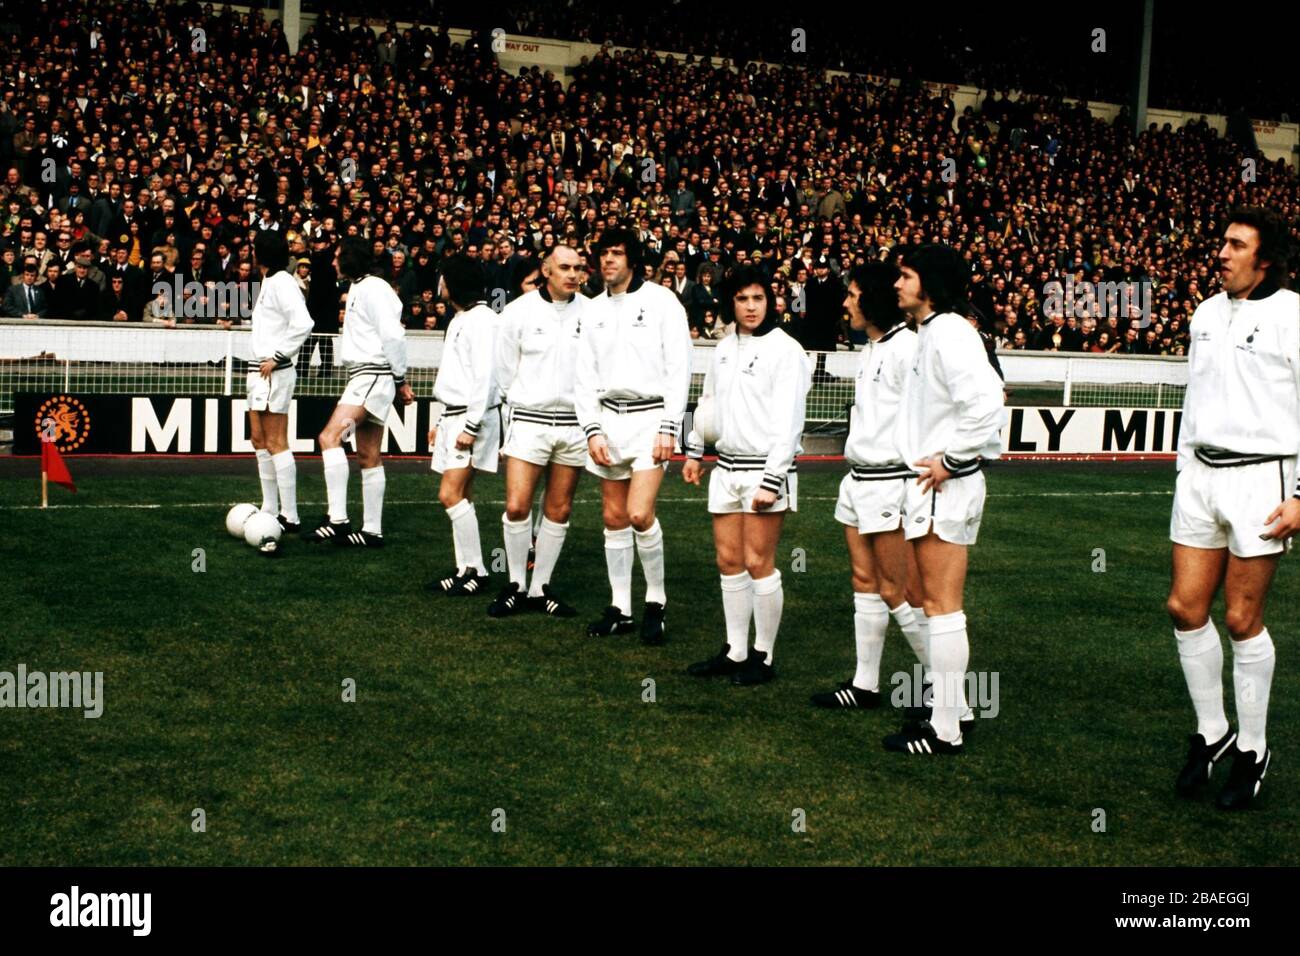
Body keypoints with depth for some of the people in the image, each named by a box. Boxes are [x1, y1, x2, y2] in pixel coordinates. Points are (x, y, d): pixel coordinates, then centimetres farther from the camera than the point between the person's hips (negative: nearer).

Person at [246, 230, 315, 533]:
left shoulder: (281, 282, -13)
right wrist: (262, 362, 12)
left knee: (276, 443, -9)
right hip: (259, 371, 10)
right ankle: (270, 512, 21)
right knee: (259, 440, 14)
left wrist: (277, 358, -20)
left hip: (274, 372, -10)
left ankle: (290, 518, -8)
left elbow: (302, 324, -24)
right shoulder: (268, 282, 17)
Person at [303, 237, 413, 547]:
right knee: (368, 455, 10)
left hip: (373, 375, -11)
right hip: (363, 376, 11)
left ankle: (338, 520, -24)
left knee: (330, 437, -21)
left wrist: (400, 379, -12)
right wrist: (398, 381, 16)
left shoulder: (371, 288, -12)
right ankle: (372, 531, 13)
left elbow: (392, 335, -18)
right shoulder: (358, 288, 19)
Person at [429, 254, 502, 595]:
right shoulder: (459, 319, 19)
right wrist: (442, 422, 22)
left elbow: (485, 376, -19)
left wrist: (471, 426, -22)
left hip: (474, 417, -10)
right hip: (454, 415, 10)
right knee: (460, 496, 8)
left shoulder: (481, 319, -12)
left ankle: (476, 570, -9)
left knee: (452, 494, -14)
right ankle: (465, 568, 11)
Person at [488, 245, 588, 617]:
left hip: (574, 422, 1)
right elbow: (505, 370, 6)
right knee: (517, 507, -8)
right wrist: (526, 404, 8)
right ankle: (516, 584, 10)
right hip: (529, 419, -1)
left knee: (558, 510, 6)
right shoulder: (519, 311, -3)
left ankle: (540, 588, 17)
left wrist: (584, 406, 1)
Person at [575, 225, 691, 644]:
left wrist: (669, 428, -12)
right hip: (608, 417, 5)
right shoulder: (594, 309, 11)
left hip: (650, 417, -5)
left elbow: (679, 367, -6)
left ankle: (656, 601, 2)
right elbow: (585, 374, 11)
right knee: (614, 518, 6)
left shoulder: (660, 300, -4)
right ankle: (620, 608, 14)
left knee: (640, 515, -15)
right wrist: (592, 430, 1)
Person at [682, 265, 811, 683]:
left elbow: (788, 420, -14)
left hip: (766, 468, -7)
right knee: (728, 560, 9)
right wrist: (694, 451, 23)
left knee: (758, 563, -4)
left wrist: (772, 480, -18)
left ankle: (763, 656, 7)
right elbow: (709, 401, 24)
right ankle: (734, 651, 19)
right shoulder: (724, 348, 12)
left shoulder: (785, 350, -10)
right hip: (727, 467, 7)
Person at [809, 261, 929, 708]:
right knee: (864, 582, 11)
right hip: (859, 481, 9)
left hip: (891, 483, -9)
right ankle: (865, 685, 17)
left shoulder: (906, 347, -14)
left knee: (895, 590, -5)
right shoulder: (870, 349, 15)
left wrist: (914, 492, -19)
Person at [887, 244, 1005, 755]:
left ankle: (945, 730, -2)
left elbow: (986, 401, -28)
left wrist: (950, 460, -20)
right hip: (931, 486, 11)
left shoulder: (949, 332, -16)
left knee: (942, 605, -6)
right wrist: (942, 460, 13)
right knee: (935, 602, 17)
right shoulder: (930, 333, 15)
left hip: (946, 487, -11)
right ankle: (949, 706, 26)